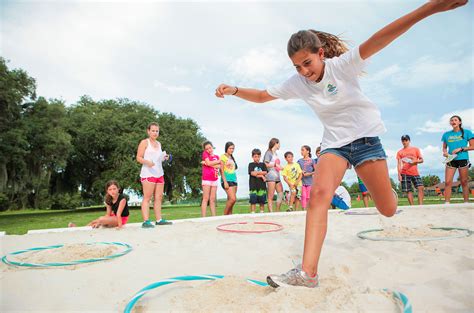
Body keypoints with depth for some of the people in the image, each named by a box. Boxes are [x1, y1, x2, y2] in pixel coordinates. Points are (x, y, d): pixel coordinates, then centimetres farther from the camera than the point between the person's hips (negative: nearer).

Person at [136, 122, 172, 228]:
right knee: (147, 197, -8)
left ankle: (159, 219, 11)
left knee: (159, 197, 6)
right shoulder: (144, 142, -1)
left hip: (159, 173, 7)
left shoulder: (158, 143, 18)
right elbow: (139, 158, -6)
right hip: (148, 173, -7)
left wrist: (164, 158, 8)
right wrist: (147, 162, -25)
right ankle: (146, 221, -9)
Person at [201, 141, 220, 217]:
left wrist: (206, 163, -8)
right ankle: (203, 217, -7)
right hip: (206, 179, -4)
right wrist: (219, 161, 0)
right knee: (206, 199, -7)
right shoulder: (205, 153, 5)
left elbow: (218, 166, -1)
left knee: (213, 199, 5)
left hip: (214, 180, 4)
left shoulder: (216, 156, 16)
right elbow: (209, 162, -11)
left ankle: (214, 217, 7)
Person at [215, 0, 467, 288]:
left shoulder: (342, 65, -14)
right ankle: (308, 272, -28)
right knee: (319, 193, -25)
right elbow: (262, 96, 2)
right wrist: (235, 90, -14)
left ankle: (389, 191, 43)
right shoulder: (297, 83, -3)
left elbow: (376, 41, -30)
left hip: (365, 136, -2)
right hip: (334, 143, 2)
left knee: (388, 209, 1)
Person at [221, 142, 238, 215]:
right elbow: (221, 170, -8)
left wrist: (235, 180, 12)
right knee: (233, 199, -17)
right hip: (227, 180, -7)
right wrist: (225, 181, -15)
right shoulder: (223, 157, -2)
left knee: (230, 200, 5)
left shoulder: (232, 158, 19)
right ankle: (225, 216, -5)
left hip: (234, 180, 7)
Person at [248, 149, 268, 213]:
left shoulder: (263, 164, 13)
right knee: (253, 201, -3)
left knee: (262, 201, 7)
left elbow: (265, 172, 0)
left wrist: (257, 172, -7)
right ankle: (252, 213, 1)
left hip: (262, 185, 3)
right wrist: (261, 175, -7)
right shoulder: (251, 164, 5)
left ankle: (262, 212, 16)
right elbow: (252, 173, -8)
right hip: (253, 185, -2)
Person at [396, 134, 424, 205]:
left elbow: (421, 160, 11)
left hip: (415, 173, 1)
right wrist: (399, 174, -4)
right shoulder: (400, 152, 10)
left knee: (421, 188, -12)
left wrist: (416, 161, -12)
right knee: (408, 191, -1)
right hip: (405, 174, -1)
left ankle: (420, 205, -11)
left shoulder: (415, 149, 12)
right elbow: (399, 164, 6)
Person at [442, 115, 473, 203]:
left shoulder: (466, 132, 4)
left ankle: (466, 203, 11)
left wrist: (460, 149, -12)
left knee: (464, 183, 3)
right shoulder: (446, 134, 11)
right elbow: (444, 147, 16)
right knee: (447, 182, -9)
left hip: (463, 159, -2)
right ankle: (447, 203, -8)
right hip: (451, 160, 2)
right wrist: (445, 152, -5)